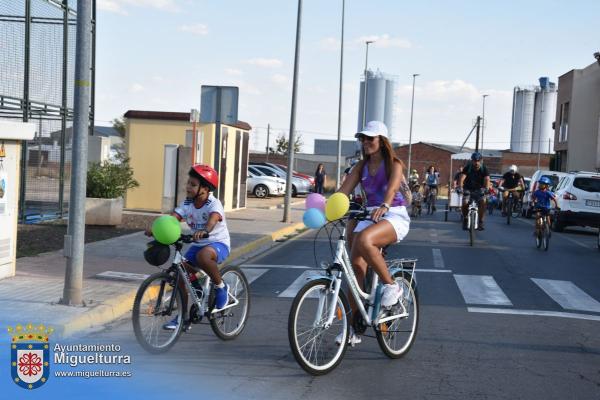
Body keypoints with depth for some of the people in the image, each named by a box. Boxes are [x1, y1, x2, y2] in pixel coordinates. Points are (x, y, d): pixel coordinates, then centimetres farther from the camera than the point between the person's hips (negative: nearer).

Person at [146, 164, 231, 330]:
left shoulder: (214, 204, -18)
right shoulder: (187, 203, -1)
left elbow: (214, 217, -39)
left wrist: (205, 231, -61)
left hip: (218, 243, -6)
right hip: (197, 244, 6)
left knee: (203, 255, -39)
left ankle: (220, 286, -13)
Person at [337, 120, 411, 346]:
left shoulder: (394, 165, -5)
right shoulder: (361, 166, 10)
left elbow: (392, 188, -26)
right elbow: (343, 191, -1)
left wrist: (384, 206, -47)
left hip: (394, 217, -6)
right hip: (370, 216, 6)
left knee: (364, 240, -36)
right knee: (356, 264, -7)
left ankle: (391, 285, -16)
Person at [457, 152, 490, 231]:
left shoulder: (484, 169, -12)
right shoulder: (467, 168, -14)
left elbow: (487, 179, -27)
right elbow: (462, 178, -27)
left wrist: (486, 188, -48)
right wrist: (460, 187, -46)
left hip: (479, 190, 0)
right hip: (468, 189, 0)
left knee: (483, 202, -28)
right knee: (465, 203, -25)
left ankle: (480, 221, -14)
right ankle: (465, 219, 3)